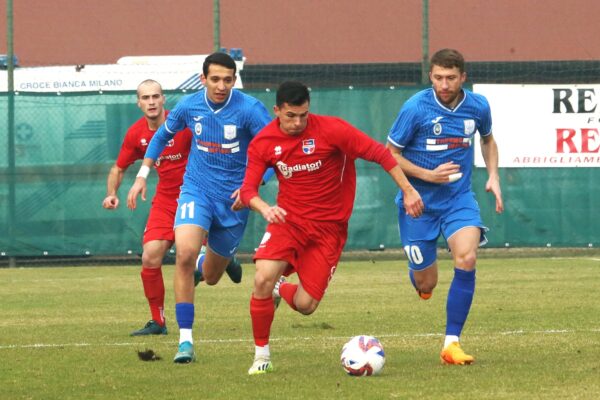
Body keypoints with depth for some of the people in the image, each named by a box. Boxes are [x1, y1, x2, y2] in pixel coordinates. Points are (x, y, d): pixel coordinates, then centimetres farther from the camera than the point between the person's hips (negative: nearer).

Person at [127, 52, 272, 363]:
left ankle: (222, 261, 55)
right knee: (185, 253, -27)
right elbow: (162, 136, 16)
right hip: (197, 189, 1)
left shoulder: (249, 109, -15)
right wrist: (142, 175, 11)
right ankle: (185, 340, -21)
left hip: (233, 198, -1)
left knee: (211, 277, 12)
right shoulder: (189, 106, -4)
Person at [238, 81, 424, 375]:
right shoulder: (263, 143, -6)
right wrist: (264, 208, -28)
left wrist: (408, 191, -12)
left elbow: (379, 153, -10)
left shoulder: (330, 130, -15)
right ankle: (261, 355, -3)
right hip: (288, 218, 1)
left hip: (328, 227, -1)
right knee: (263, 279, -24)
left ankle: (280, 290, 31)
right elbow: (248, 189, -5)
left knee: (305, 305, -8)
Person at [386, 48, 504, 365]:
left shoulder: (477, 107, -4)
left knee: (467, 259, -25)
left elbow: (488, 140, 19)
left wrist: (493, 176, 5)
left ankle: (451, 343, -15)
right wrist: (428, 175, -17)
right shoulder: (416, 107, -15)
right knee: (426, 284, 4)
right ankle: (420, 276, 47)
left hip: (459, 197, 2)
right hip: (419, 201, -2)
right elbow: (390, 154, -6)